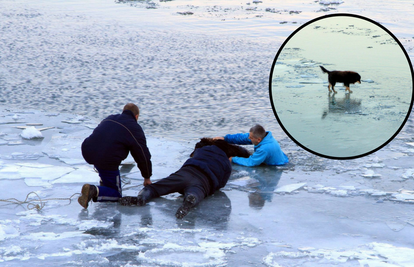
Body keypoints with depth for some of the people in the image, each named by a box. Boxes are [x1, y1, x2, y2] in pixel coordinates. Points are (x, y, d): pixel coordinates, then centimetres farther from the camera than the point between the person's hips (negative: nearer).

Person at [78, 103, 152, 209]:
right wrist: (147, 178, 22)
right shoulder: (135, 129, 5)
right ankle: (94, 191, -18)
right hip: (107, 162, -6)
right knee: (116, 195, 8)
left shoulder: (109, 119, 22)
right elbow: (143, 156, 7)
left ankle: (104, 182, 32)